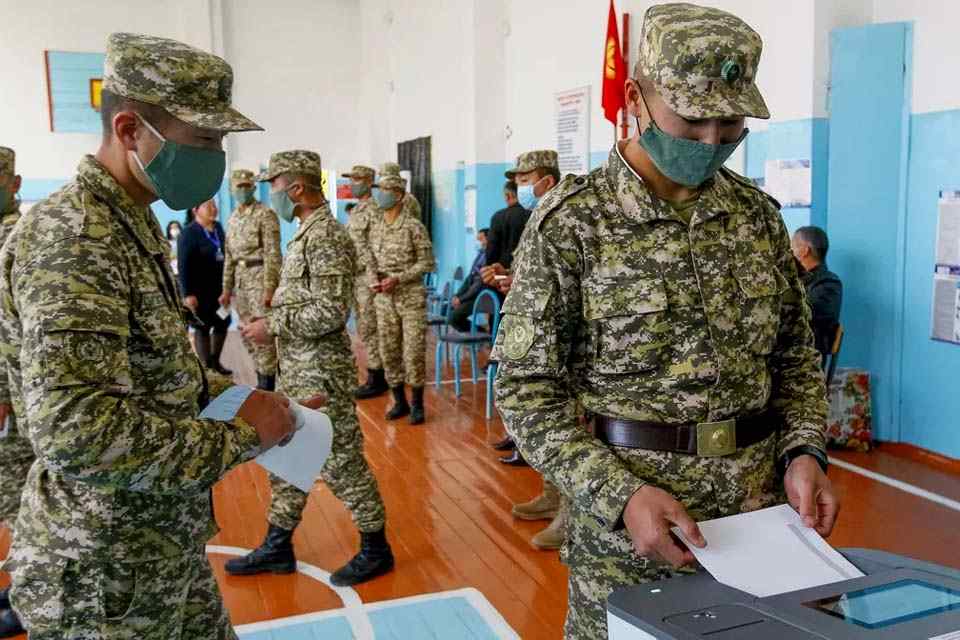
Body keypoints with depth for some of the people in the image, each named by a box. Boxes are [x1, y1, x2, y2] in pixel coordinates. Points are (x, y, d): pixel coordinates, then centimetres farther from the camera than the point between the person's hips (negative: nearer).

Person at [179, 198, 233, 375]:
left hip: (219, 287, 7)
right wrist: (188, 294, -22)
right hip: (200, 290, -6)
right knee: (202, 327, 5)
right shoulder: (189, 233, -13)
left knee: (223, 323, 13)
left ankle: (215, 361, 30)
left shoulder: (218, 228, 6)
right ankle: (206, 366, 15)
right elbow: (183, 266, -17)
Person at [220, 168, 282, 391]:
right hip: (241, 280, 8)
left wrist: (269, 287, -20)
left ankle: (267, 385, -2)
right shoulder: (233, 219, 16)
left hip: (260, 276, -8)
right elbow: (229, 257, 19)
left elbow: (272, 254, -14)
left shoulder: (265, 214, -8)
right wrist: (226, 288, 17)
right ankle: (261, 382, 20)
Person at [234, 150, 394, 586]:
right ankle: (278, 547, 29)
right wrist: (267, 319, 9)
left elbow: (330, 312, -24)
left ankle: (376, 549, 16)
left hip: (321, 372, -10)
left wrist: (272, 326, -18)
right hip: (296, 369, 10)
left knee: (340, 462, 0)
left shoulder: (327, 238, -18)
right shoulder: (305, 235, 12)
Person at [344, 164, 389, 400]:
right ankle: (375, 377, 20)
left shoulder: (374, 210, -12)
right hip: (355, 277, 10)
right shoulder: (356, 211, 17)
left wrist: (372, 279, -20)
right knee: (364, 329, 12)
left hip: (367, 277, -9)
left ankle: (376, 379, 1)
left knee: (368, 329, -6)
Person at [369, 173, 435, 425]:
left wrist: (398, 278, -18)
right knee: (389, 351, 9)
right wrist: (373, 281, -7)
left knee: (414, 352, -3)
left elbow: (427, 262, -9)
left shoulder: (413, 226, -8)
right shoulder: (376, 228, 7)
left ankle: (417, 404, 11)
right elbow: (371, 262, 13)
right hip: (384, 300, 5)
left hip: (411, 297, -5)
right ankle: (399, 402, 23)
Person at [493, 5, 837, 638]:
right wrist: (619, 495, -21)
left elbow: (796, 356, 11)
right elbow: (528, 390, -12)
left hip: (758, 514, 5)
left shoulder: (759, 214, 3)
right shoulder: (570, 223, -11)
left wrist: (804, 452, -5)